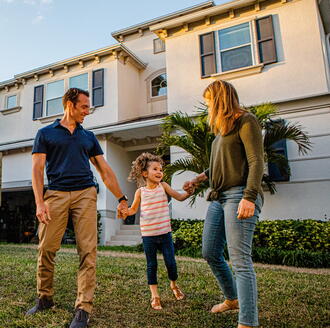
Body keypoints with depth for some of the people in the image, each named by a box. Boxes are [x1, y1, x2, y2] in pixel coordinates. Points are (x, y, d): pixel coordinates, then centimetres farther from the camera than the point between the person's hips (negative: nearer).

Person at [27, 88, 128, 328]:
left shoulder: (88, 136, 18)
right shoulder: (46, 133, 12)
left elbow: (105, 170, 16)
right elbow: (37, 169, 4)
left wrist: (122, 199, 12)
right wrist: (39, 202, -9)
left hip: (85, 194, 2)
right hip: (56, 194, -1)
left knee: (88, 251, -6)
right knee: (46, 249, 1)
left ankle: (84, 308, 2)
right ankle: (44, 298, 24)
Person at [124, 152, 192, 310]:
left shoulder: (163, 186, 0)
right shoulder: (140, 191, -1)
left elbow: (179, 197, -4)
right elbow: (133, 209, 8)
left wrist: (188, 193, -24)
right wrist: (124, 211, -13)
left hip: (165, 233, 1)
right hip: (148, 235, 0)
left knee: (171, 262, 5)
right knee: (151, 265, 8)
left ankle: (173, 285, 35)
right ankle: (155, 296, 23)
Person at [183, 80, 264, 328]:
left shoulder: (245, 121, -4)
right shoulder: (222, 128, 19)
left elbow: (256, 162, -13)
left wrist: (249, 197, -23)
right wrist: (201, 178, 28)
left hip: (239, 195, -9)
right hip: (218, 197, 9)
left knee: (240, 260, -12)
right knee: (210, 253, 13)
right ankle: (232, 299, 34)